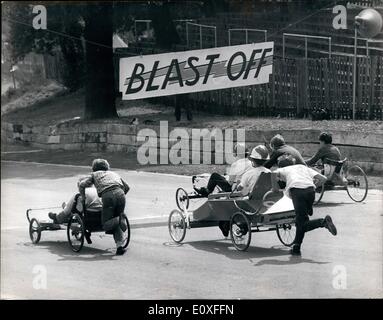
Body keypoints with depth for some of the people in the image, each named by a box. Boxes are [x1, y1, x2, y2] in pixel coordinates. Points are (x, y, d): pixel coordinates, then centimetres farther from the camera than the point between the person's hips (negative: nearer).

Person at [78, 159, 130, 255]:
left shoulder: (94, 175, 24)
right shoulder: (113, 174, 33)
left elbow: (82, 185, 11)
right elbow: (127, 187, 35)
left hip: (108, 196, -4)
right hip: (120, 194, 4)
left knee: (106, 225, 4)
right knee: (116, 224, 15)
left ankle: (119, 220, -25)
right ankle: (119, 246, 0)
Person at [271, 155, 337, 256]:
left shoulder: (284, 169, 26)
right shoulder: (303, 167, 34)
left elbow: (274, 174, 1)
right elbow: (323, 178, 22)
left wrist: (274, 186, 16)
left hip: (297, 191, -4)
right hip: (310, 190, 4)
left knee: (302, 224, -5)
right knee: (300, 222, 18)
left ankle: (323, 222, -27)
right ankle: (296, 248, 15)